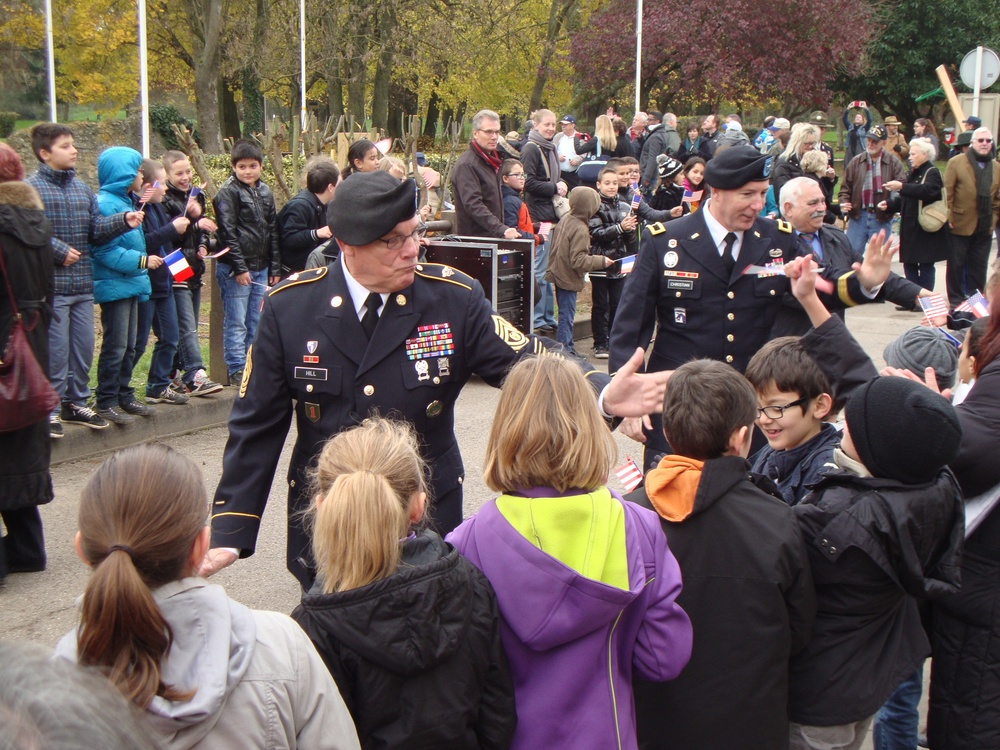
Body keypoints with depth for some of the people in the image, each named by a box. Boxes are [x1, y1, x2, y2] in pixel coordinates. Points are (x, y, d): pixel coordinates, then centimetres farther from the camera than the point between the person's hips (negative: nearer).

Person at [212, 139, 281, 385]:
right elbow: (228, 233, -12)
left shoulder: (265, 192, 13)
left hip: (261, 268, 6)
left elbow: (273, 232, 16)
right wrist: (239, 268, -15)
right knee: (236, 322, -2)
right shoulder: (228, 193, -7)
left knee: (256, 322, 11)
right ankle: (236, 369, 3)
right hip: (235, 269, -6)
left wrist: (275, 268, 11)